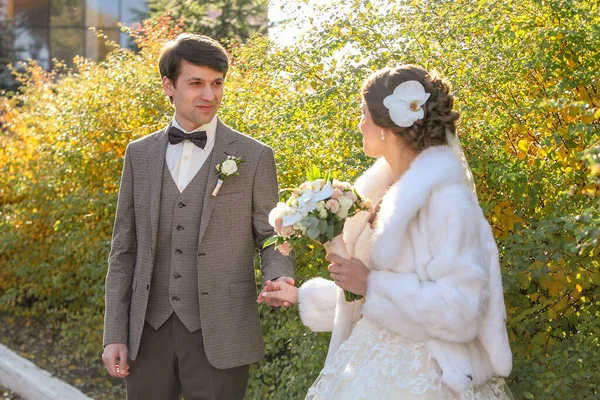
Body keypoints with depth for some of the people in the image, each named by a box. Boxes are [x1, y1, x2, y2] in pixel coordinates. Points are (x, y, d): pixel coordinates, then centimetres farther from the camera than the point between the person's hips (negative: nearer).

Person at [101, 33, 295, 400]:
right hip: (149, 331, 3)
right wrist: (115, 333, 3)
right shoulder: (140, 154, 6)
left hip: (219, 336, -2)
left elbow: (272, 238, 3)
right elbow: (124, 248, 8)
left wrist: (280, 280, -20)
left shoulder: (254, 157, -2)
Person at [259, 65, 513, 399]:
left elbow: (460, 309, -24)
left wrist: (371, 283, -19)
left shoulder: (446, 197, -18)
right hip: (369, 364, 7)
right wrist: (303, 296, 22)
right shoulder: (385, 191, 6)